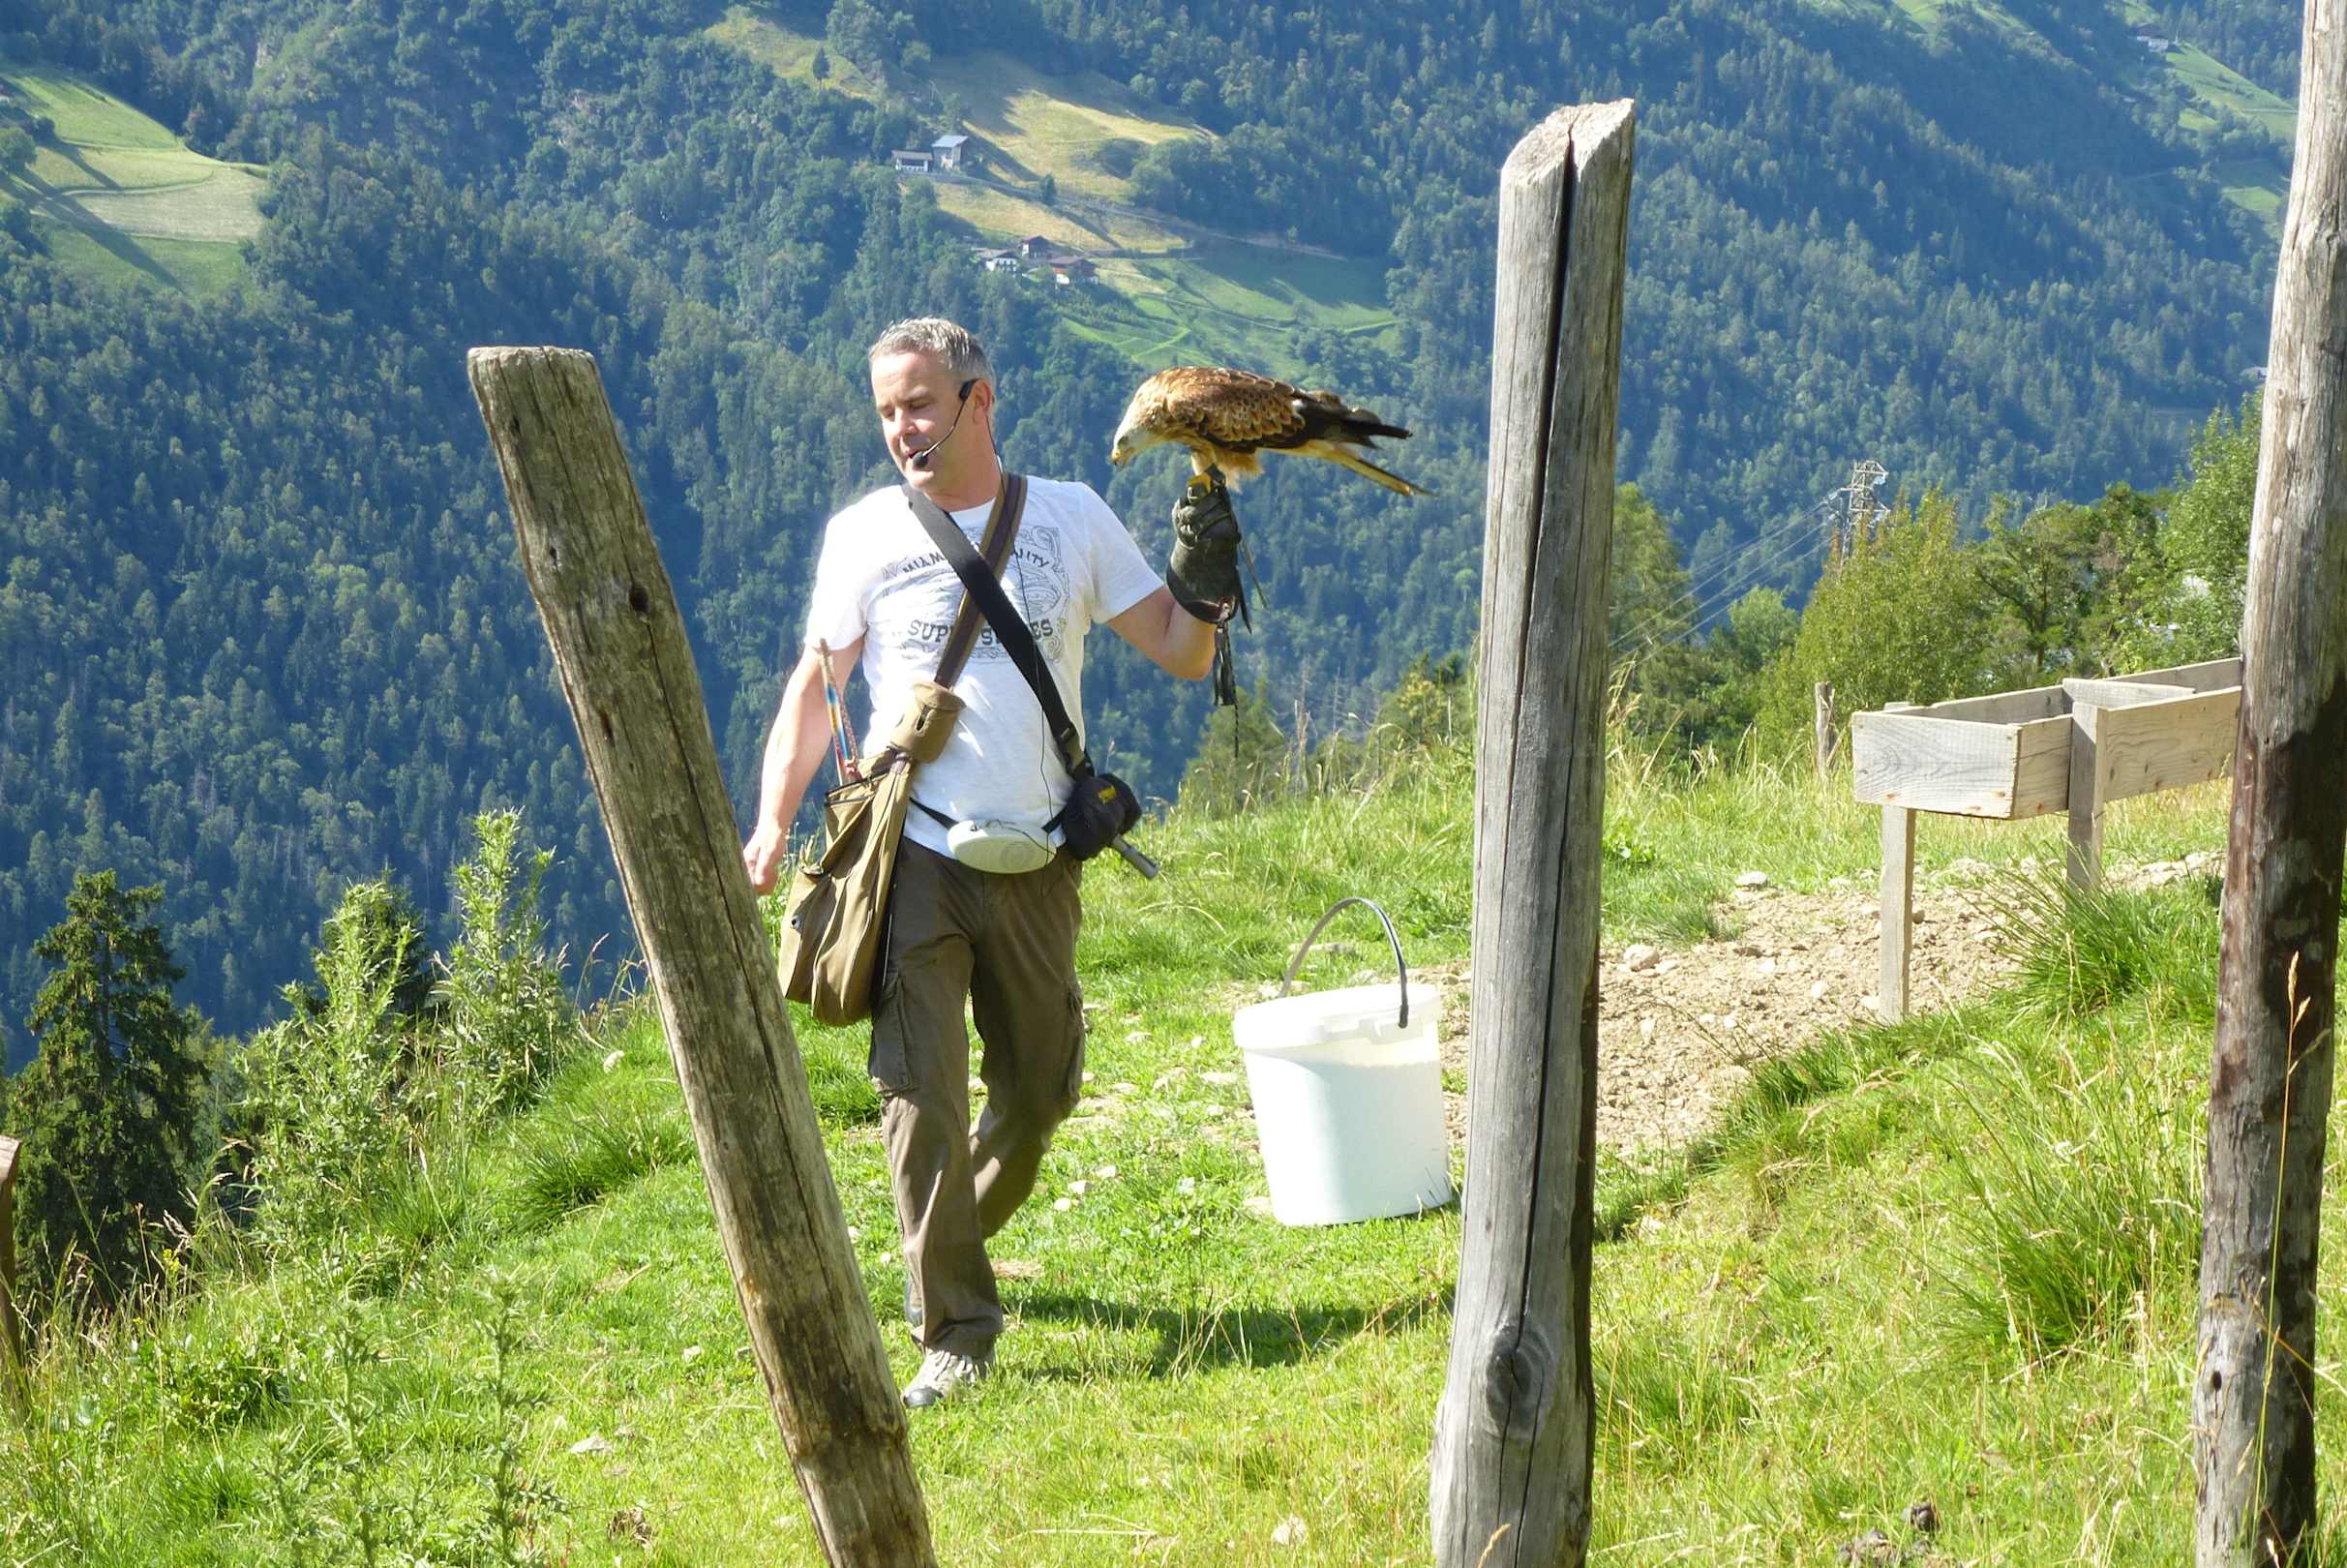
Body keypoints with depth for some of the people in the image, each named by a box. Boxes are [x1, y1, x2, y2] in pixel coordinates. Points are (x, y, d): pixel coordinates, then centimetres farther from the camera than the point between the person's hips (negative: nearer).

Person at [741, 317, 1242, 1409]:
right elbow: (813, 688, 8)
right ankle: (953, 1330, -3)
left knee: (1037, 1094, 11)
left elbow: (1181, 655, 9)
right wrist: (771, 821, -5)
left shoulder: (1070, 519, 7)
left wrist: (1204, 581, -13)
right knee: (923, 1100, -11)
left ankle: (952, 1247, 37)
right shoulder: (864, 536, 4)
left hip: (1036, 861, 2)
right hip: (914, 857, -2)